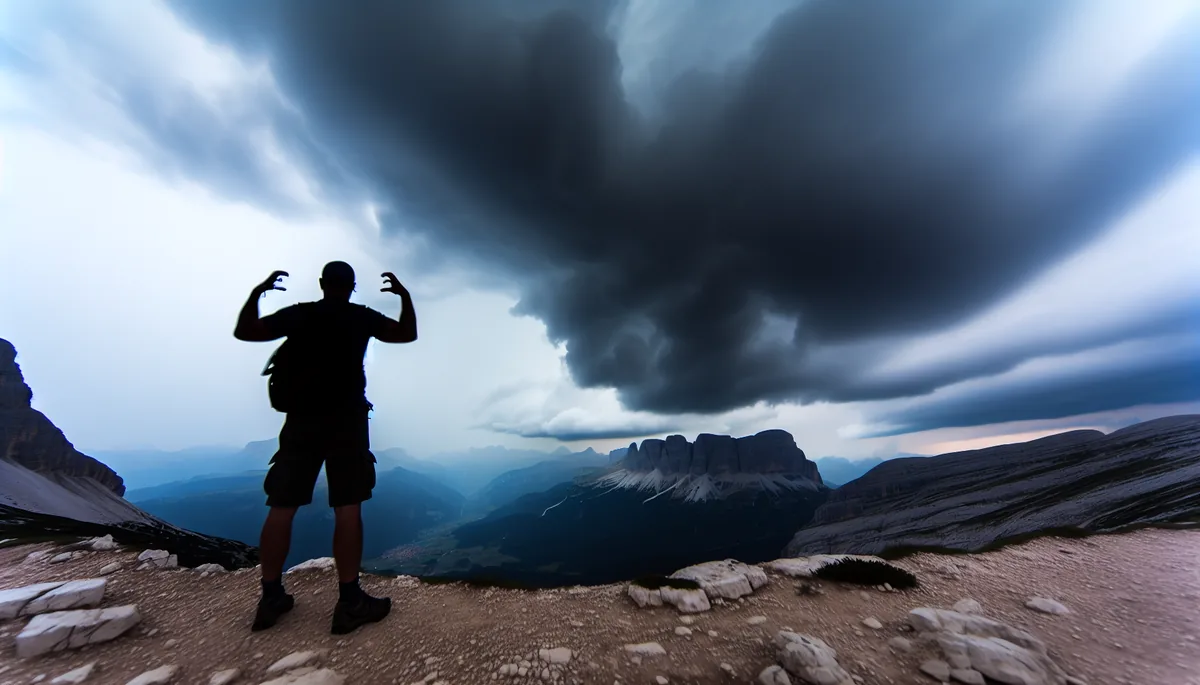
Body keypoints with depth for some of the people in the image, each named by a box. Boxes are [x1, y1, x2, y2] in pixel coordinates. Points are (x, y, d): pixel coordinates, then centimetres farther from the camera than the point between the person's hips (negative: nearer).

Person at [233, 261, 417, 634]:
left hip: (301, 420, 3)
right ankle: (349, 602, 3)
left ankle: (271, 598, 19)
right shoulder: (362, 317, 1)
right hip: (346, 420, -3)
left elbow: (243, 332, 16)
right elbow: (407, 335, 8)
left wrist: (257, 293, 24)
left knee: (281, 507, 12)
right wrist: (405, 296, 14)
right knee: (348, 507, -2)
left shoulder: (297, 314, 7)